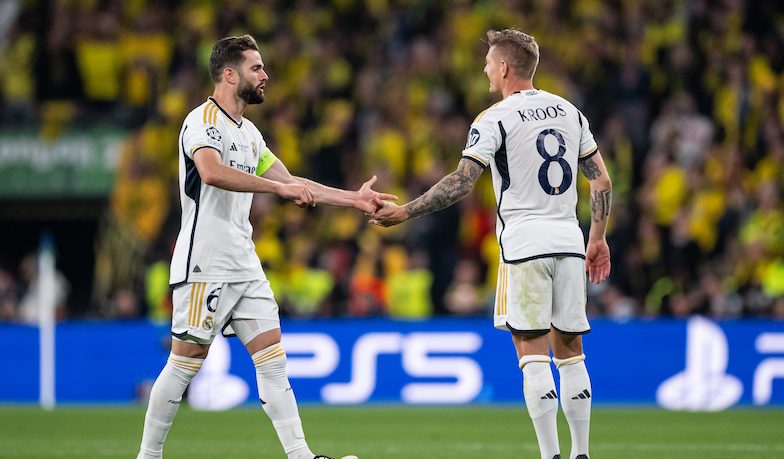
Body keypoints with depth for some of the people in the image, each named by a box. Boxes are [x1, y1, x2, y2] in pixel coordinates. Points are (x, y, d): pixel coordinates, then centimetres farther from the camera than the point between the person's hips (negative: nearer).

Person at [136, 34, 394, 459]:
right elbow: (211, 172, -30)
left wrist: (354, 199, 18)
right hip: (204, 264, -8)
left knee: (272, 356, 0)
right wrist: (281, 187, -33)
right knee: (187, 360, -5)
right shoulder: (203, 120, -10)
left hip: (244, 264, 8)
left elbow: (292, 184, 24)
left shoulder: (248, 133, 19)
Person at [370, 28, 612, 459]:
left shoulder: (495, 119, -6)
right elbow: (602, 182, 14)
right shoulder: (569, 112, 13)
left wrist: (404, 212, -6)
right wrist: (598, 238, 22)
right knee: (570, 350, 11)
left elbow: (461, 182, -13)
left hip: (524, 245, -6)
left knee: (533, 354, -5)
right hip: (569, 243, 6)